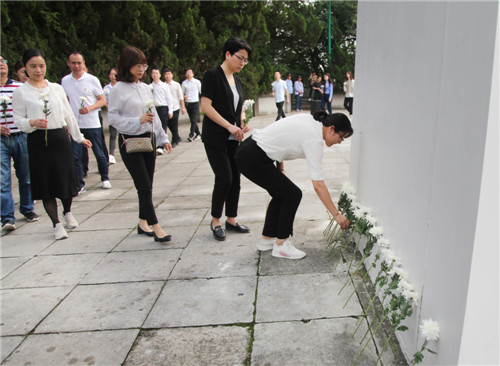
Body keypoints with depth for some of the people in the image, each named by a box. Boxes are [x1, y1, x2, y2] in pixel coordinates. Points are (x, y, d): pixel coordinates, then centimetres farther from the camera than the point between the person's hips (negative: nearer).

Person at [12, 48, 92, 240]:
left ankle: (67, 212, 33)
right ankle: (56, 224, 15)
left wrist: (79, 137, 17)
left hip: (60, 137, 2)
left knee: (66, 179, 4)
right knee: (45, 183, 3)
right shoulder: (21, 92, 2)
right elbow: (18, 120, 0)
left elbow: (68, 115, 15)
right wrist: (32, 122, -21)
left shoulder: (56, 88, 10)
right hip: (38, 140, -2)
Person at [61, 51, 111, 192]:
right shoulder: (65, 81, 7)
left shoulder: (92, 80, -3)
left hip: (92, 124, -2)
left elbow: (103, 100, 0)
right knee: (75, 156, 0)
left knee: (99, 154, 6)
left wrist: (90, 108, -18)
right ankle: (79, 184, 10)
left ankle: (105, 178, 26)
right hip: (74, 125, 2)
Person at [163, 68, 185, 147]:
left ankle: (174, 141, 11)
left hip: (175, 107, -2)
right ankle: (177, 138, 27)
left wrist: (183, 107, 2)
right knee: (169, 124, 8)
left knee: (174, 125, 0)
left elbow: (181, 97, 5)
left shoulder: (176, 85, 2)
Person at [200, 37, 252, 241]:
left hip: (234, 139, 7)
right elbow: (206, 106, -15)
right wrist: (229, 126, -20)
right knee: (224, 178, -9)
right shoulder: (212, 75, -7)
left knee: (235, 178, 7)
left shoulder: (236, 80, 16)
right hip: (215, 138, -7)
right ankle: (215, 221, 9)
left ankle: (231, 219, 19)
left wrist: (243, 125, 1)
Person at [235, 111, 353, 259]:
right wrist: (336, 214, -12)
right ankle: (281, 245, 9)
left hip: (249, 150, 10)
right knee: (292, 194, -2)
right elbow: (318, 185, -18)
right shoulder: (314, 140, -17)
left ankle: (266, 239, 26)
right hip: (253, 159, -10)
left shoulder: (310, 121, 9)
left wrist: (280, 169, 17)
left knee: (282, 193, 16)